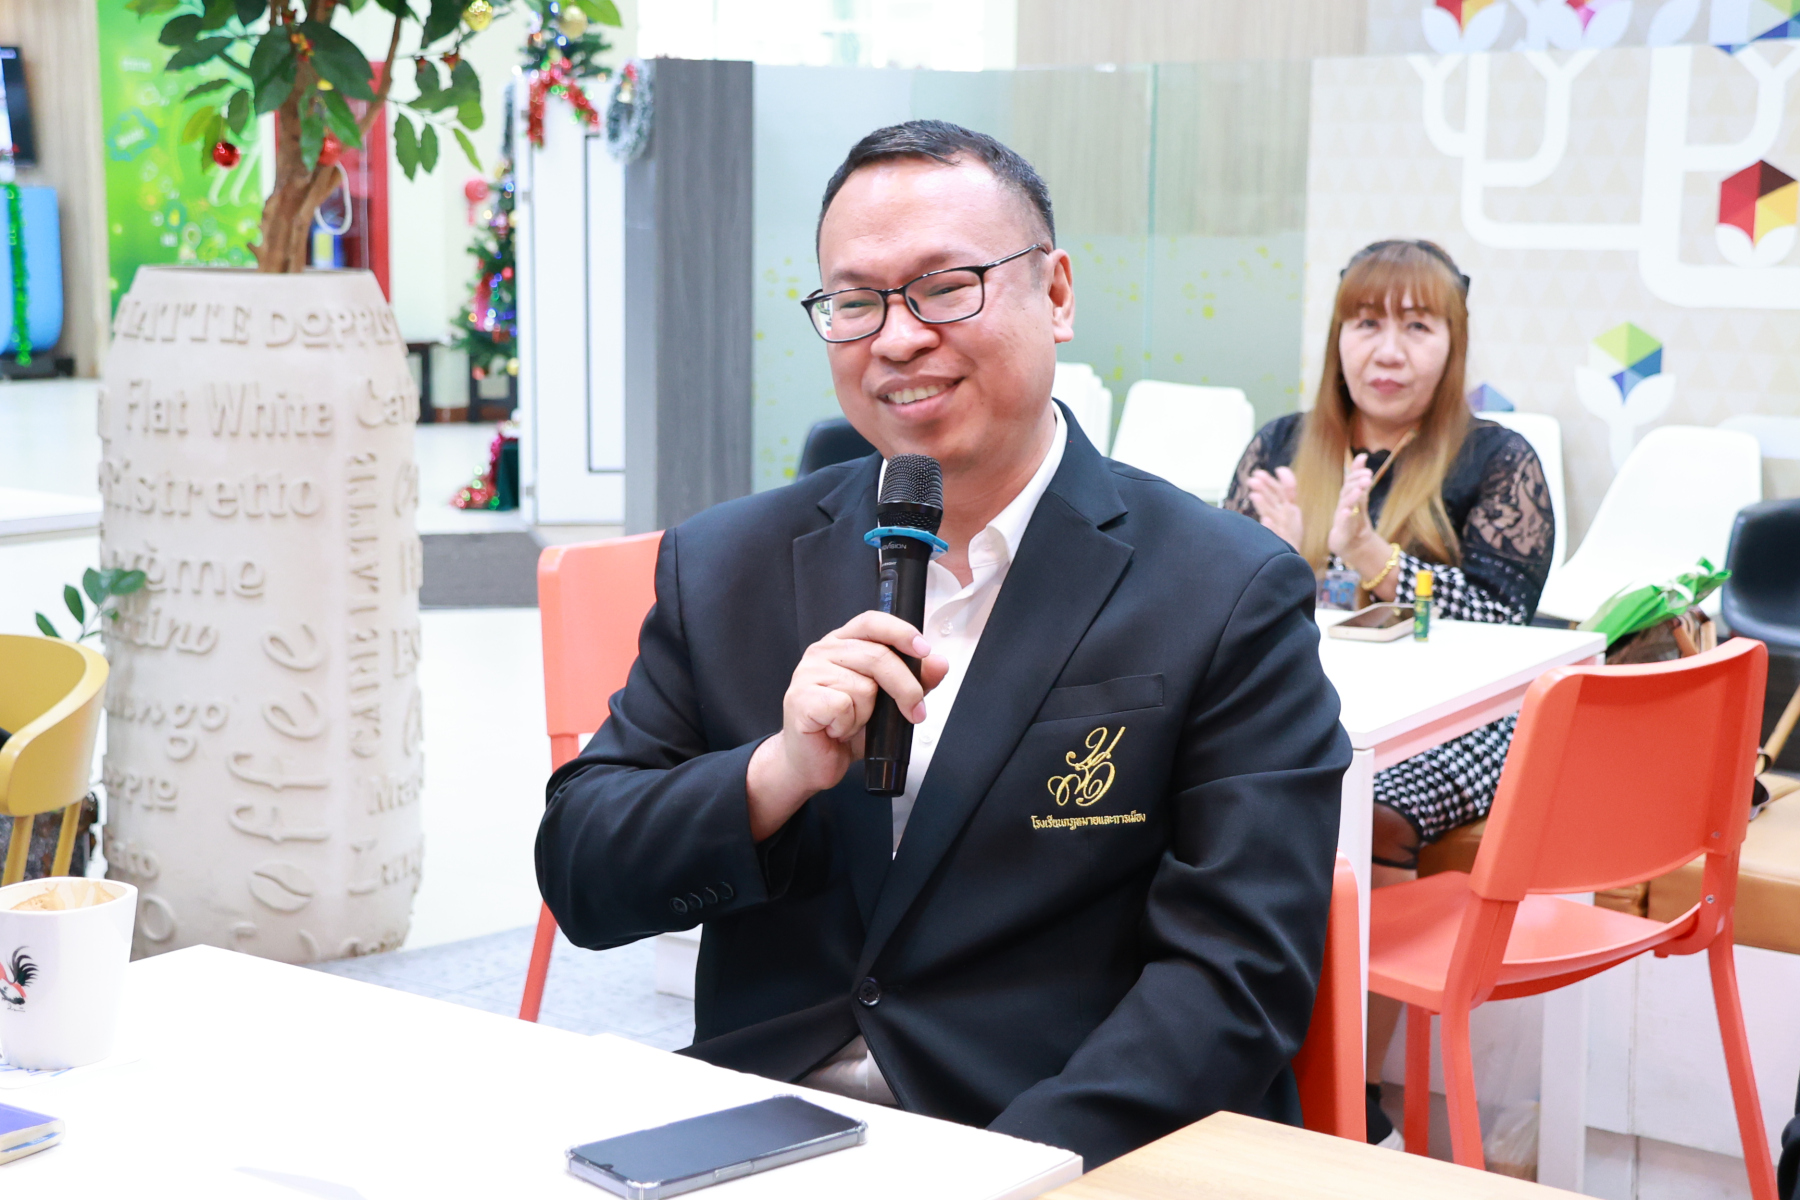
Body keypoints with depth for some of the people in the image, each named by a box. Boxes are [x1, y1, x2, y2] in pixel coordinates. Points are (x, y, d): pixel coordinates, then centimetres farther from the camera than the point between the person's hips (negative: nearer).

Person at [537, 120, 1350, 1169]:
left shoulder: (1233, 598, -3)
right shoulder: (722, 568, 8)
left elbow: (1238, 973, -8)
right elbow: (581, 885, 6)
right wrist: (781, 773, -13)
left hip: (1069, 1157, -3)